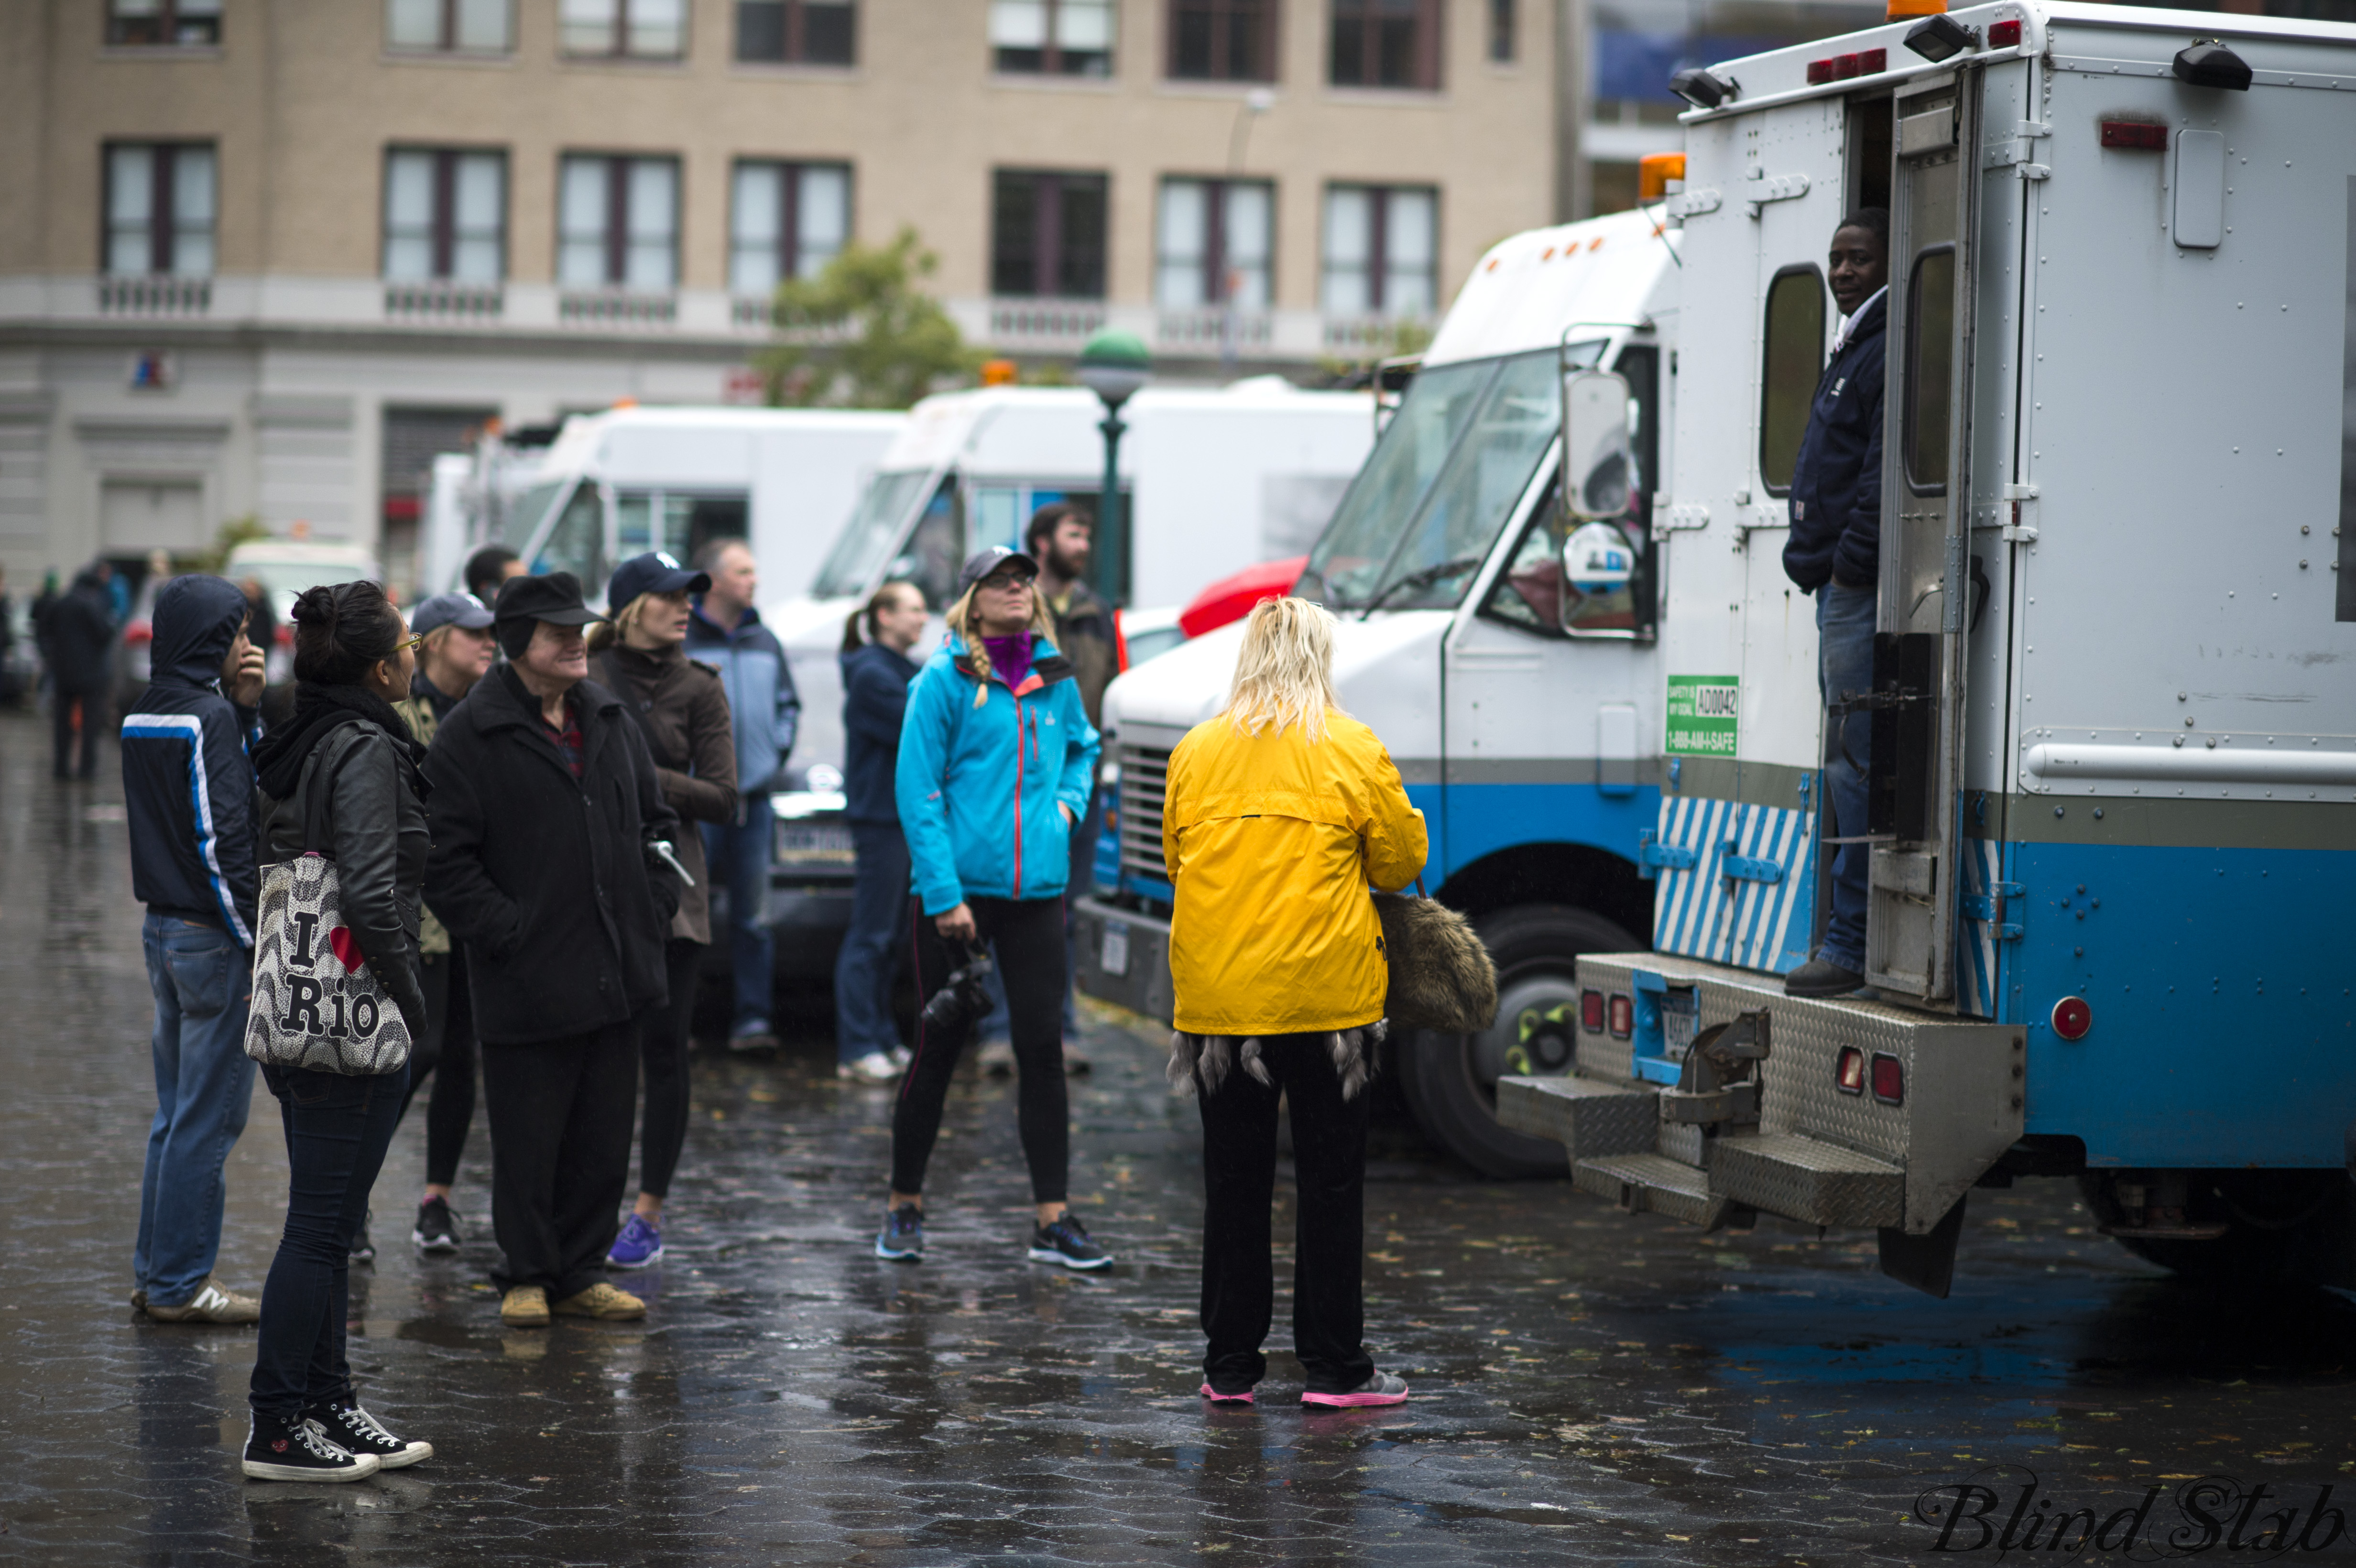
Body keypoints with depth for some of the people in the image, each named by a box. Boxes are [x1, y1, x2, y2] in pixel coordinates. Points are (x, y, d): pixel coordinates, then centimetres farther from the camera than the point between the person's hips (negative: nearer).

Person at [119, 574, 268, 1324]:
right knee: (209, 1116, -2)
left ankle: (157, 1273, 21)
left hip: (163, 926, 9)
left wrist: (244, 707, 4)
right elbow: (223, 841, -19)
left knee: (177, 1112, 16)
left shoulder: (145, 714, 11)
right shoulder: (208, 716, -16)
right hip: (211, 937, -9)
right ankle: (179, 1284, 2)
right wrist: (261, 943, -16)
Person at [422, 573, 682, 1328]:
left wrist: (653, 909, 9)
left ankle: (577, 1274, 22)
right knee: (528, 1144, 2)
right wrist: (505, 932, -13)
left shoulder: (610, 719, 12)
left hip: (616, 975, 6)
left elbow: (655, 820, 21)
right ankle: (527, 1277, 16)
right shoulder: (470, 735, -8)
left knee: (603, 1140, 11)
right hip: (528, 983, -6)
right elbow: (444, 860, -10)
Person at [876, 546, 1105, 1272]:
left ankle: (1053, 1220, 5)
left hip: (1036, 889, 4)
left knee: (1043, 1047, 1)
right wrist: (943, 895, -14)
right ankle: (905, 1206, 18)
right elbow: (917, 791, -8)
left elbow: (1082, 748, 30)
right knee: (940, 1047, 4)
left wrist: (1068, 803, 10)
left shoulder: (1055, 679, 9)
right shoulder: (945, 681, -5)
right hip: (958, 887, -4)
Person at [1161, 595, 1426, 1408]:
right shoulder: (1354, 750, -4)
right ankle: (1333, 1365, 7)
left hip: (1218, 996, 3)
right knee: (1331, 1181, 5)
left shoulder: (1195, 753, 6)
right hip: (1326, 993, -3)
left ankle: (1230, 1365, 14)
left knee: (1234, 1184, 10)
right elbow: (1403, 858, 3)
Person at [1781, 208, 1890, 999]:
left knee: (1855, 765, -10)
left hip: (1862, 587, -11)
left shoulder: (1893, 352, -10)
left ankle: (1850, 946, -10)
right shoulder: (1855, 349, 22)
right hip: (1841, 587, 11)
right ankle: (1847, 943, 14)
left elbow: (1886, 472, -19)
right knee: (1847, 768, 11)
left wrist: (1850, 561, -21)